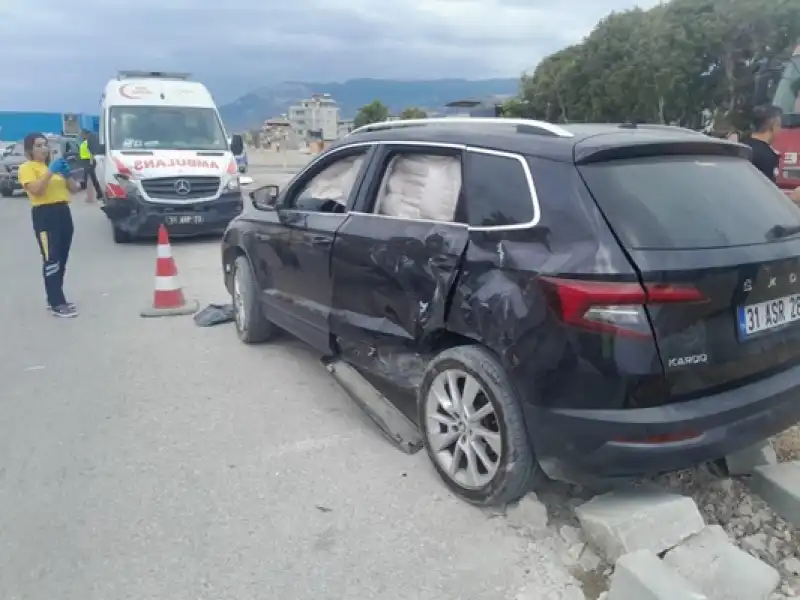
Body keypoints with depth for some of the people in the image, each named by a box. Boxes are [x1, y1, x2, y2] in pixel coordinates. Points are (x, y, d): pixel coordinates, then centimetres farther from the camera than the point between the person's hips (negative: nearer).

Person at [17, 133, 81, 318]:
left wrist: (67, 174, -1)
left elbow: (74, 188, 16)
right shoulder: (26, 168, -2)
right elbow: (36, 190, -19)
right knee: (51, 260, -9)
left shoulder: (54, 166, 20)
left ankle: (54, 298, 19)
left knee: (62, 260, 10)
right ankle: (56, 304, -9)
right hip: (45, 215, -8)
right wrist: (50, 171, -20)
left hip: (64, 212, 8)